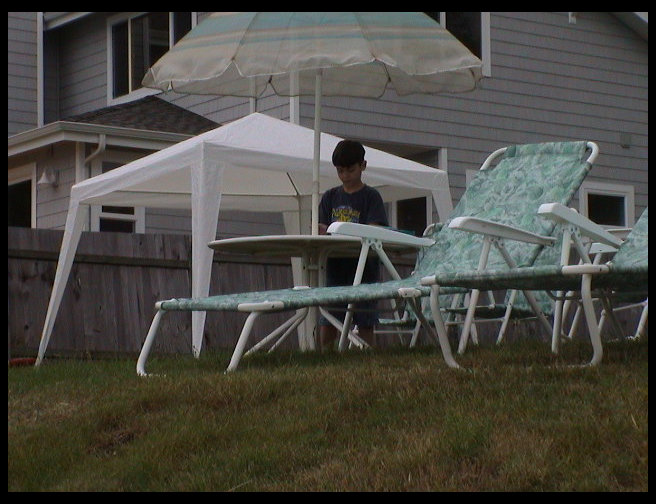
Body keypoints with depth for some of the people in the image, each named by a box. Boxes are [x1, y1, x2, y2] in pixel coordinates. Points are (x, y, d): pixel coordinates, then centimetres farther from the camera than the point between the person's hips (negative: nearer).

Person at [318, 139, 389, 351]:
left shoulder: (370, 196, 0)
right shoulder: (330, 197, 13)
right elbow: (322, 230, 8)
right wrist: (322, 232, -18)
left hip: (364, 267, -4)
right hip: (336, 268, 4)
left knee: (364, 325, -3)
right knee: (327, 326, 0)